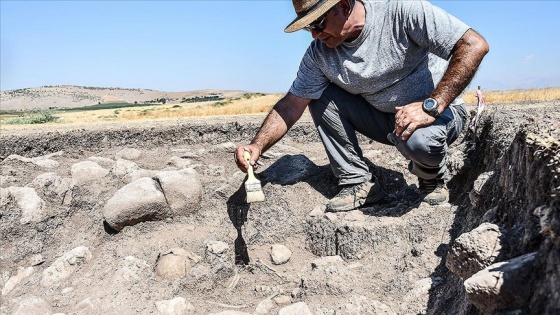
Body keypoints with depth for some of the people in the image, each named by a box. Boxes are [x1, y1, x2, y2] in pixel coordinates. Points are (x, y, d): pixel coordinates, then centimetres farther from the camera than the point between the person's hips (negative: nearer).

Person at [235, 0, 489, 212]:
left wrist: (431, 106, -33)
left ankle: (432, 179, -1)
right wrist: (257, 147, -19)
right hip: (384, 117, 5)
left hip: (440, 111, -4)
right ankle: (358, 183, -5)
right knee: (319, 97, -10)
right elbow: (292, 105, -6)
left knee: (419, 139, -39)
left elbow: (474, 45, -25)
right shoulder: (319, 53, -7)